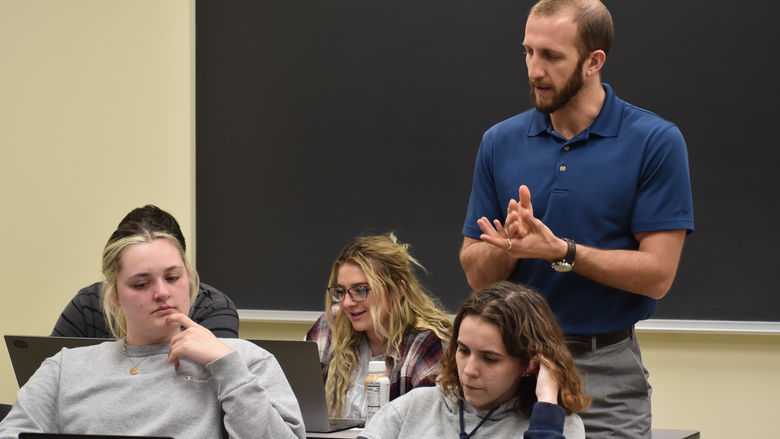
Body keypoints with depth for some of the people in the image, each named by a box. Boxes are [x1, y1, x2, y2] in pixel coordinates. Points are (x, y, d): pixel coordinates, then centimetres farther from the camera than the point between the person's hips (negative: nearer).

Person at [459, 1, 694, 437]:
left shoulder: (656, 142, -6)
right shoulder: (501, 142, 5)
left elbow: (657, 274, -10)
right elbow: (477, 273, 6)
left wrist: (561, 251, -20)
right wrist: (511, 245, -16)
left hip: (607, 376, -3)